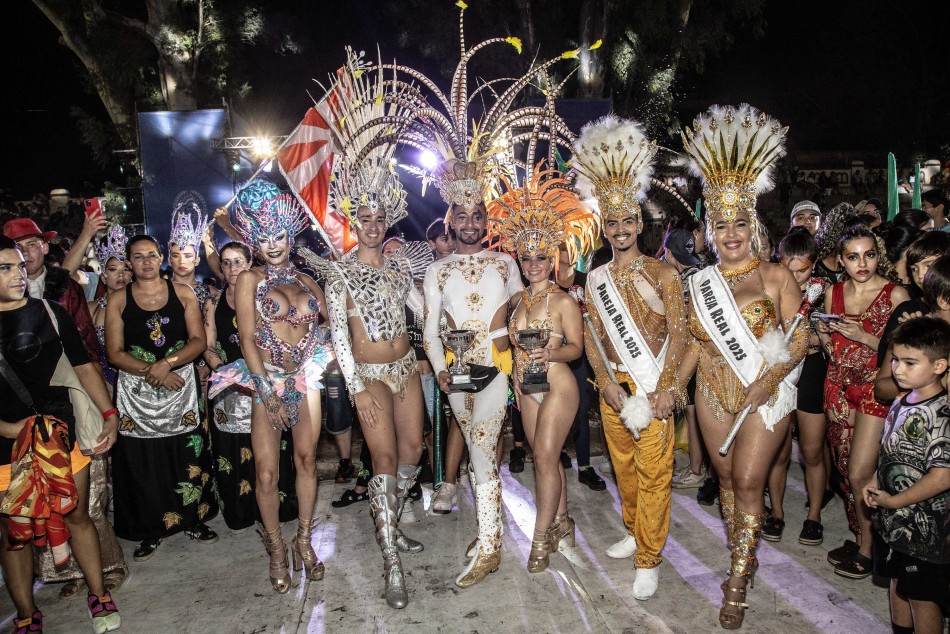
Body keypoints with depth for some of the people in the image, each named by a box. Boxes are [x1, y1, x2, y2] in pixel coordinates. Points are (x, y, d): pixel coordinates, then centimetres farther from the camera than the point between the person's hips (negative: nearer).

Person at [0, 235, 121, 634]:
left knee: (77, 516, 9)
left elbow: (84, 366, 8)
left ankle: (99, 597, 24)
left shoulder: (50, 313, 4)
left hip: (64, 435, 1)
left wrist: (109, 414, -1)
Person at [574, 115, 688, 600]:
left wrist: (667, 386, -15)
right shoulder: (595, 278, 8)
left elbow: (677, 333, -7)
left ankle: (648, 559, 8)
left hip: (653, 385, -4)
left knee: (653, 470, -2)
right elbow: (591, 337, 6)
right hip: (612, 384, 4)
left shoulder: (662, 274, -3)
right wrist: (606, 381, -6)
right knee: (623, 464, 15)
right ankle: (634, 532, 34)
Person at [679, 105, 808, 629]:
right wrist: (672, 386, 3)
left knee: (748, 481, -4)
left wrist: (772, 377, -21)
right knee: (726, 477, 12)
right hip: (712, 396, 4)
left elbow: (800, 340, -7)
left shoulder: (775, 277, -6)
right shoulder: (700, 282, 5)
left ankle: (738, 582, 9)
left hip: (763, 396, -4)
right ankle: (741, 561, 29)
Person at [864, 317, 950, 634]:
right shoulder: (903, 401, 1)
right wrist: (876, 482, 0)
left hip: (923, 528, -8)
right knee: (898, 583, 23)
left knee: (922, 596, 9)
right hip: (893, 519, 8)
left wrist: (894, 501, -19)